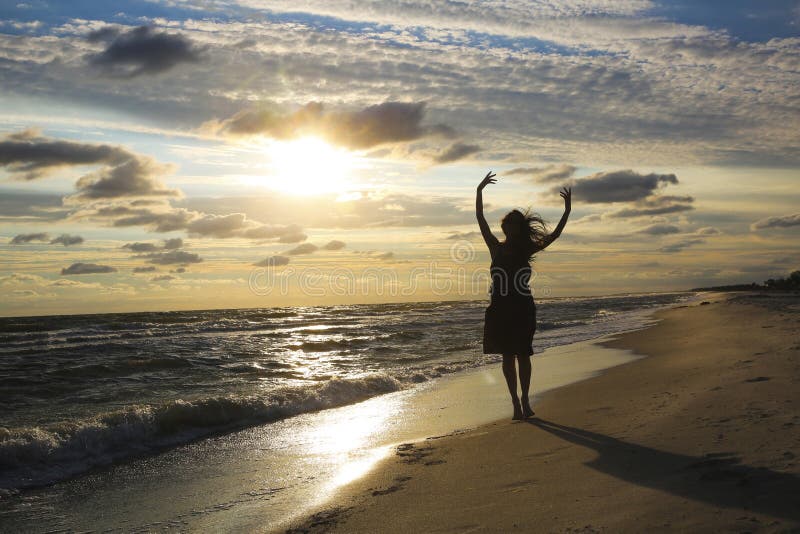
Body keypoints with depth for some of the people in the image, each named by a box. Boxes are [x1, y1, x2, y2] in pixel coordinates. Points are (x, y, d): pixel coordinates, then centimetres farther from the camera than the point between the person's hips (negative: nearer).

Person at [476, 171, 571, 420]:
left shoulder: (526, 250, 6)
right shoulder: (496, 248, 6)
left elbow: (554, 235, 2)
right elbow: (480, 219, 3)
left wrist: (567, 211, -4)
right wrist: (479, 192, 0)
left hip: (522, 308, 0)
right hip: (500, 308, 0)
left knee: (522, 355, 3)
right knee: (508, 356, 2)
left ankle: (524, 400, 13)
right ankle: (516, 402, 7)